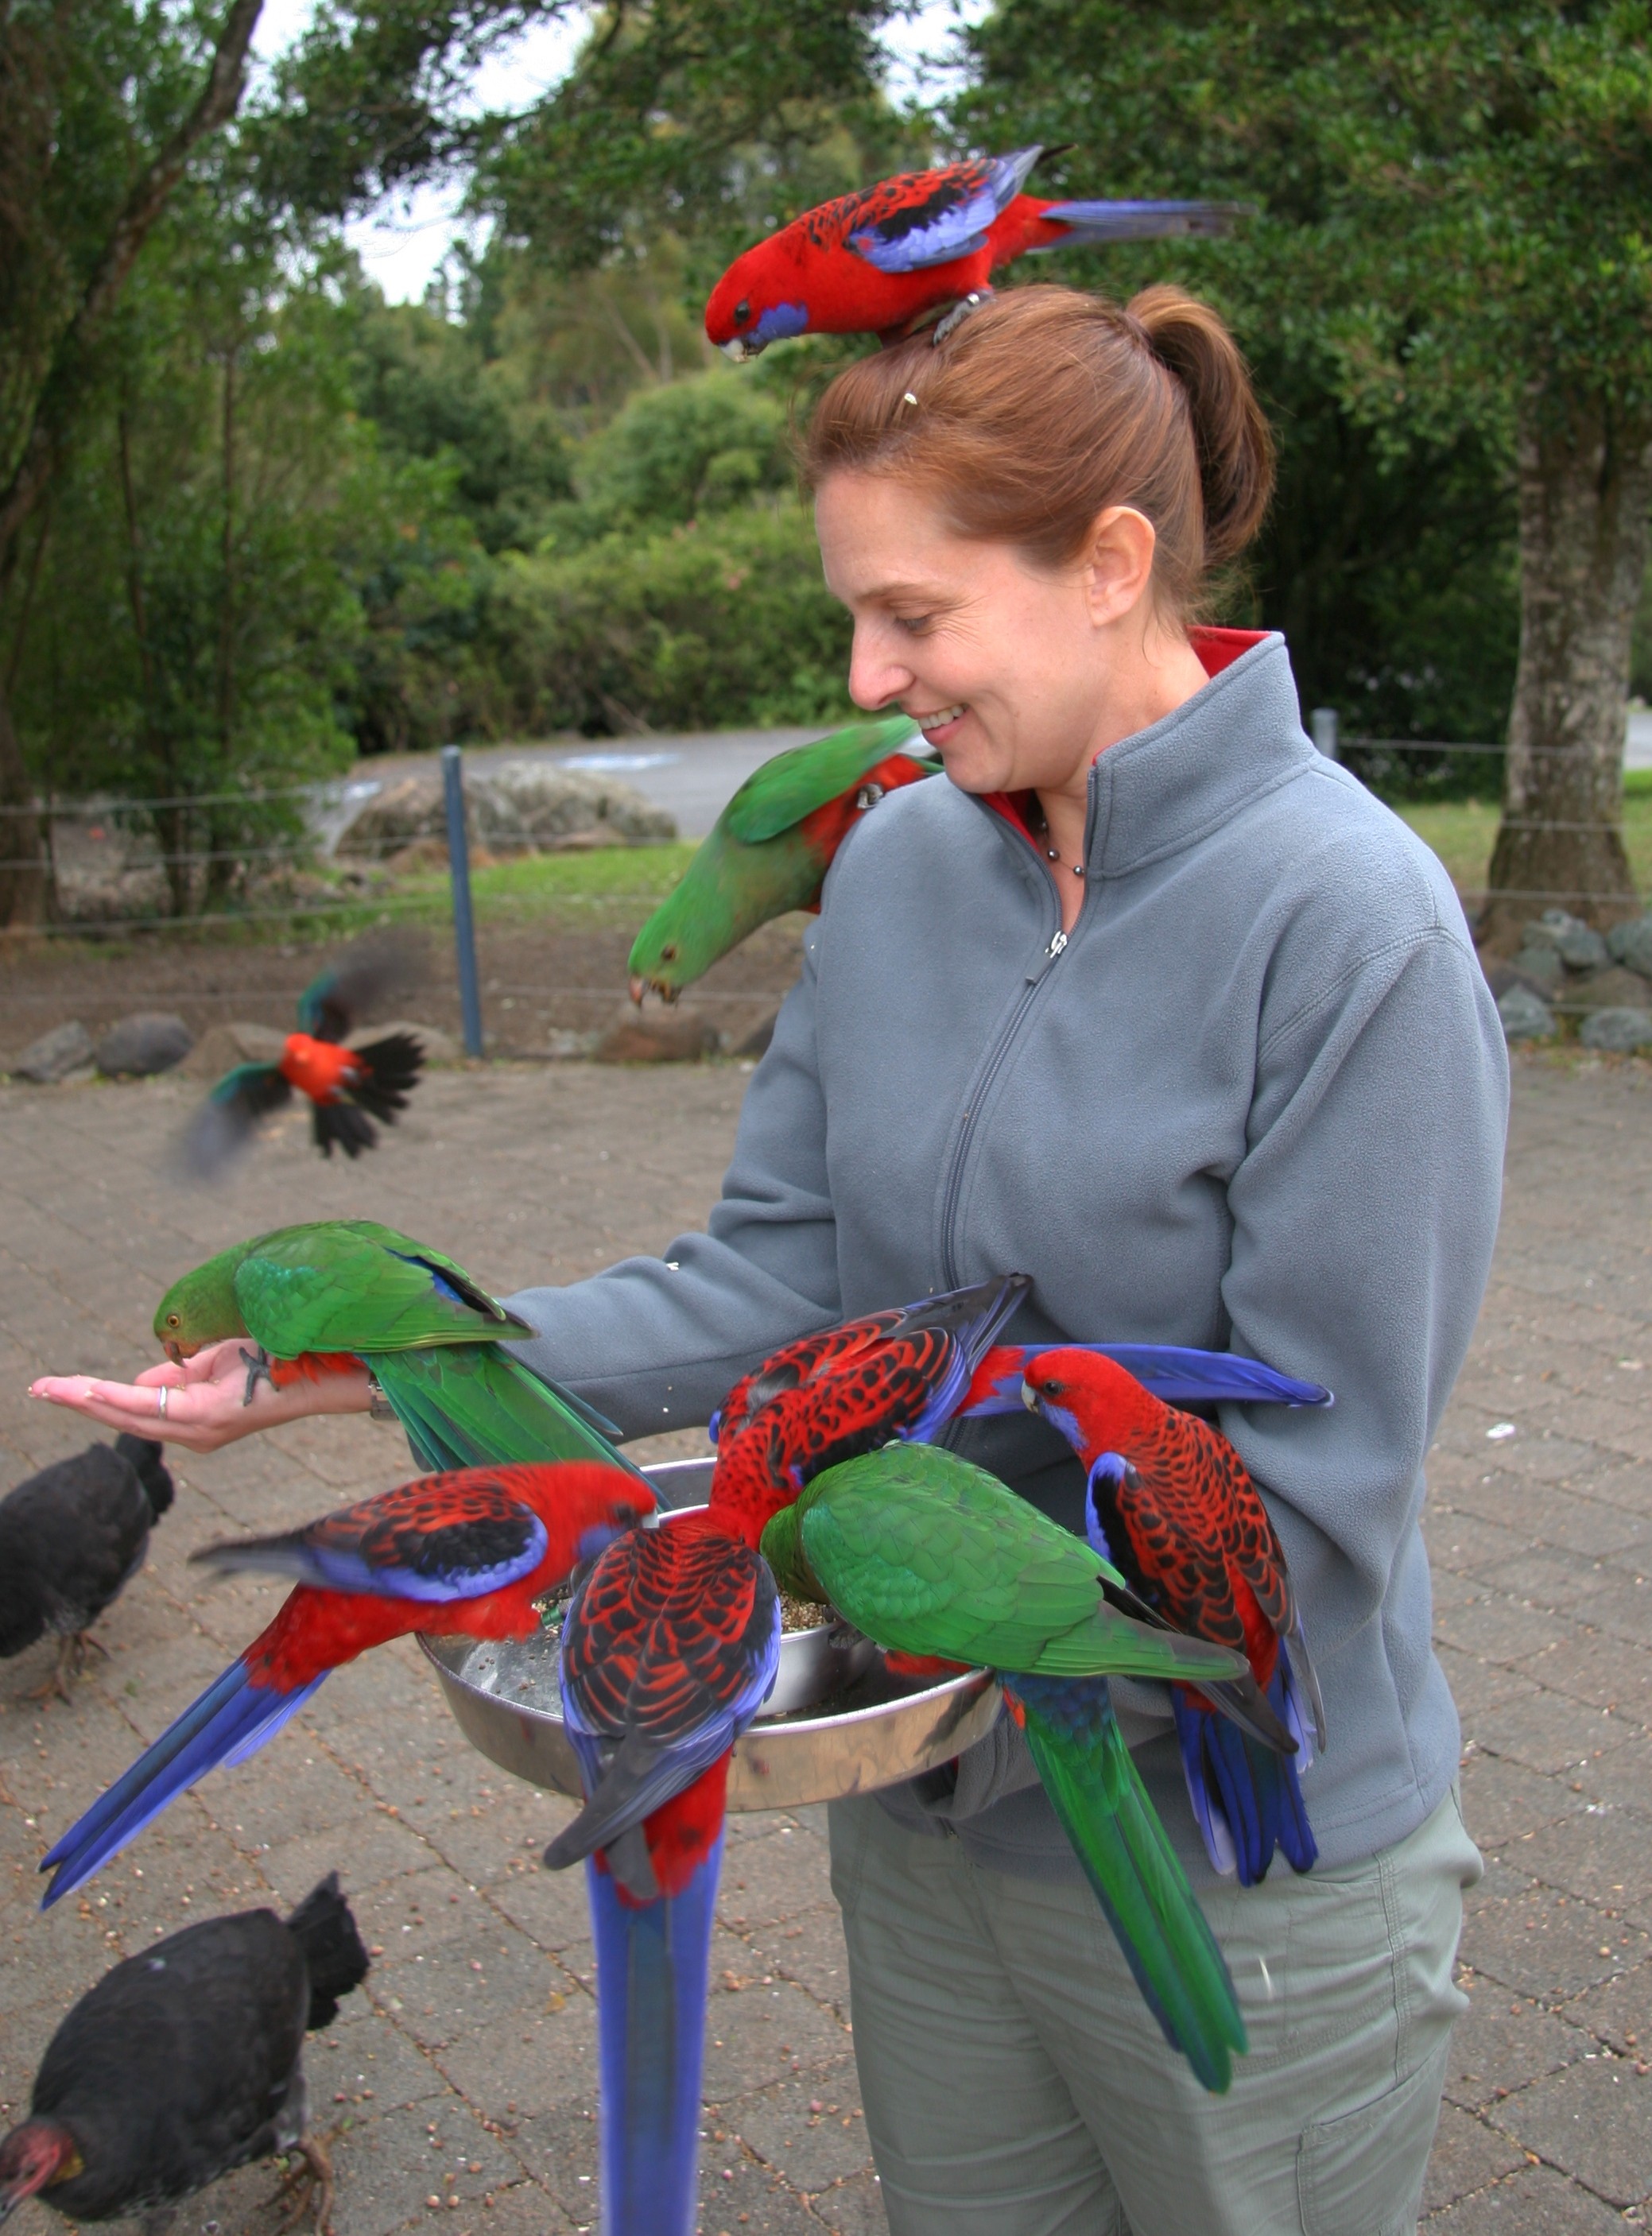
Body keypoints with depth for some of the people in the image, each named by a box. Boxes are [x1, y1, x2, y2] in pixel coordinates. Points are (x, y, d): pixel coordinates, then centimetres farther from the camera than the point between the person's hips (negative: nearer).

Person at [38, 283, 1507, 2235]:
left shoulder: (1349, 925, -21)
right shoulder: (898, 860, -2)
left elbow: (1305, 1482, -20)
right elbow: (775, 1282, -3)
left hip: (1235, 1876, -5)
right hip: (931, 1809, 5)